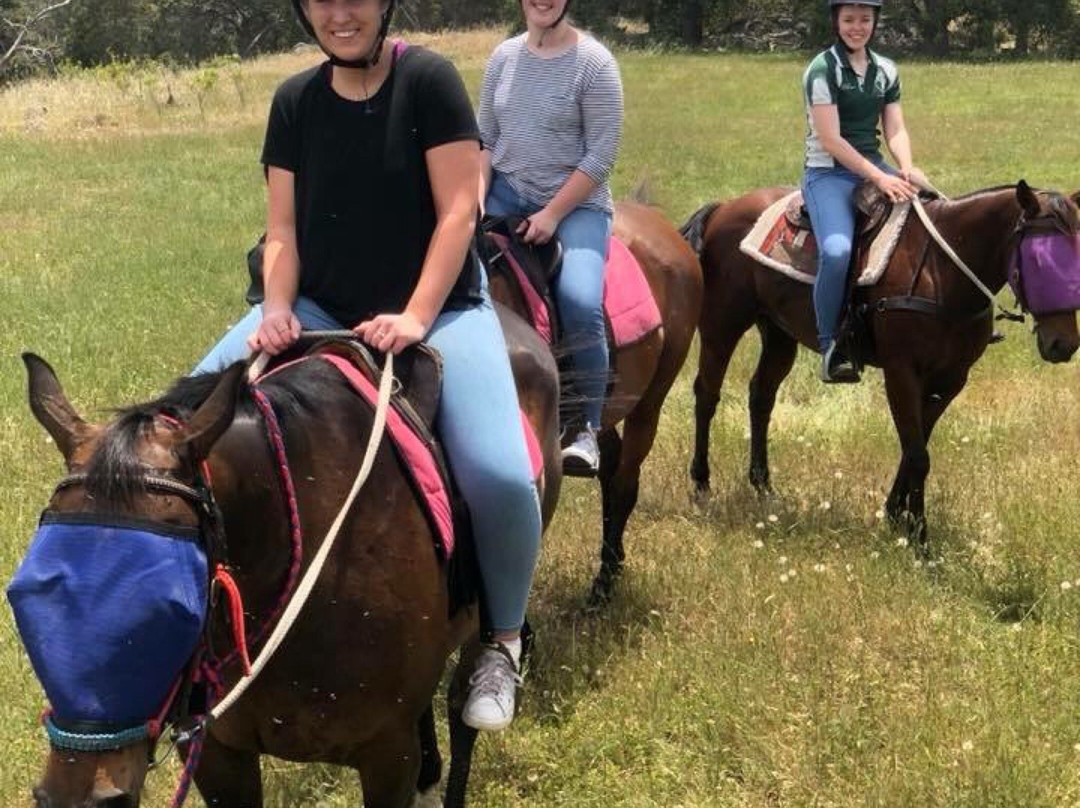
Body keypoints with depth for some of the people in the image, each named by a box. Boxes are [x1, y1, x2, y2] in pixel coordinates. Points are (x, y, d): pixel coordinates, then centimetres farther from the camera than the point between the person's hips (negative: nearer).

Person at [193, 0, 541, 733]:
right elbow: (283, 226, 4)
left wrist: (415, 319, -22)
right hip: (318, 309, 5)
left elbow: (458, 211, -13)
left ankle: (504, 641, 1)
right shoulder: (295, 101, 4)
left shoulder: (428, 80, -10)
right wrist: (277, 310, -15)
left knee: (500, 477, -26)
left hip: (439, 307, -4)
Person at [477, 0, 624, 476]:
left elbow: (601, 154, -11)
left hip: (576, 203, -5)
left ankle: (585, 428, -11)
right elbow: (484, 138, 11)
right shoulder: (505, 56, 6)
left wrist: (552, 214, -16)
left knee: (580, 302, -27)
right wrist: (477, 199, -3)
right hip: (505, 193, 5)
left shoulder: (594, 62, -9)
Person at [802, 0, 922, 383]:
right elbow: (830, 140, -15)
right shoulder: (823, 69, -8)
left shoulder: (886, 70, 11)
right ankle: (829, 345, -18)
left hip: (876, 169, 6)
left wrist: (906, 169, -14)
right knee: (837, 250, -32)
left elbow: (895, 129, 8)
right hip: (829, 173, -6)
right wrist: (879, 178, -20)